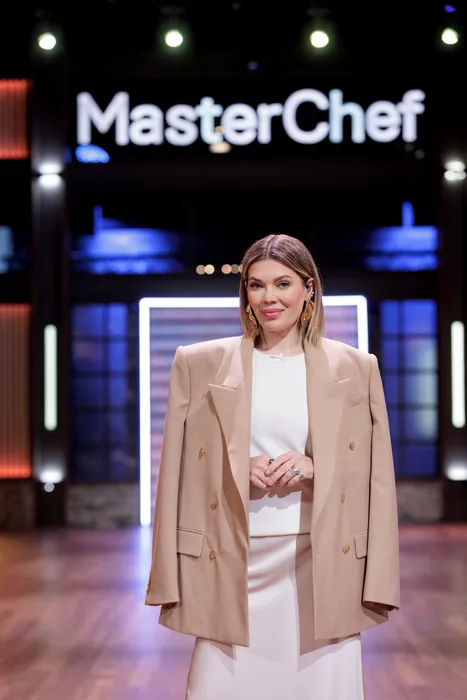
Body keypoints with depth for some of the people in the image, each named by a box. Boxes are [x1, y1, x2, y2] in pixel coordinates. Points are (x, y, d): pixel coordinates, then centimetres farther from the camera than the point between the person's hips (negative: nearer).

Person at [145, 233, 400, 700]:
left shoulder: (356, 367, 7)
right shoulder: (198, 363, 6)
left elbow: (377, 477, 8)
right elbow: (175, 472, 7)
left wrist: (315, 468, -9)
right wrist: (238, 470, -9)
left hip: (324, 564, 1)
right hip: (232, 566, 0)